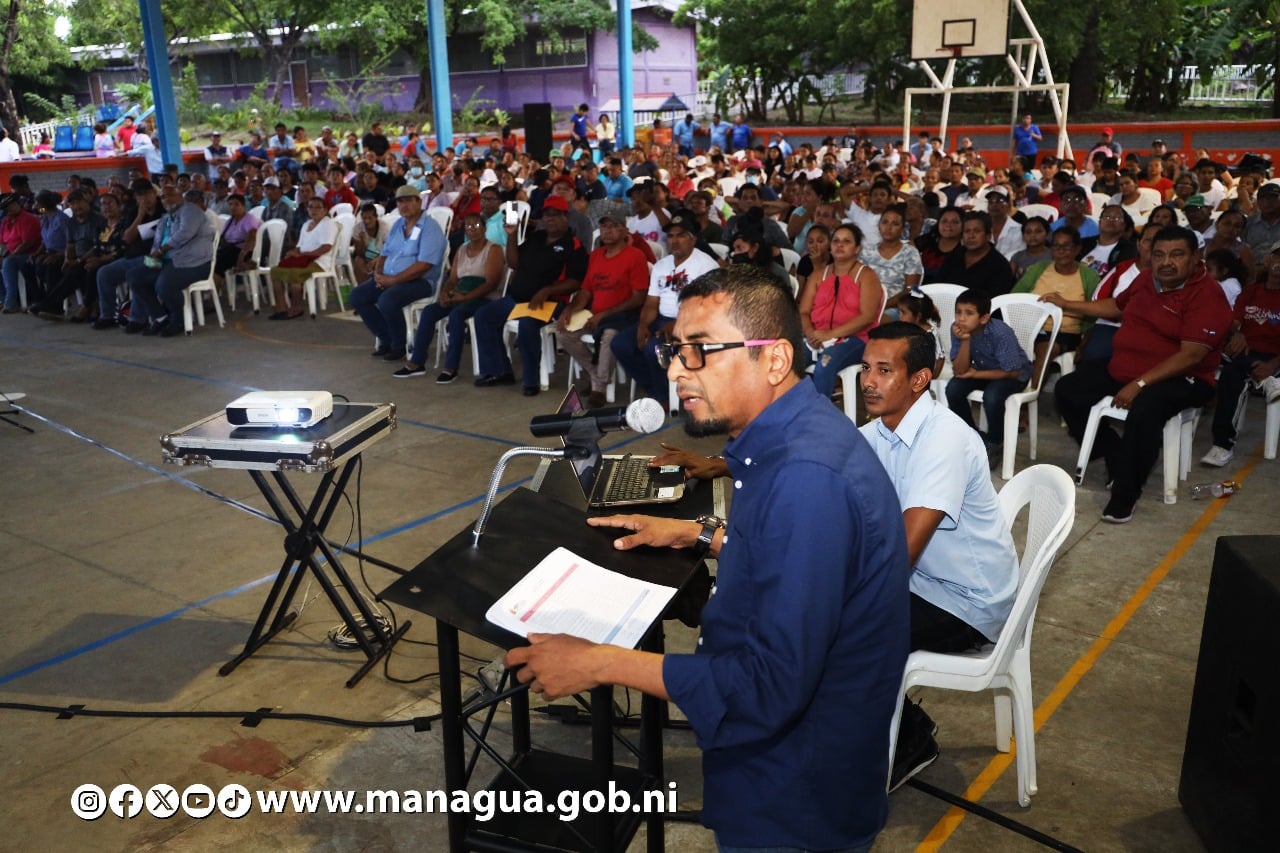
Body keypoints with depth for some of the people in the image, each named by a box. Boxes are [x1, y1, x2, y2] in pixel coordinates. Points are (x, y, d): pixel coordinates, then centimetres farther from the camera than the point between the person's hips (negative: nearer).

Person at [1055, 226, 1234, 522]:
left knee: (1145, 408, -38)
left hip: (1179, 379, -8)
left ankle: (1125, 495, -24)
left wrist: (1139, 384, -29)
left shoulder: (1207, 295, -17)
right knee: (1067, 389, 0)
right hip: (1121, 368, 8)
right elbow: (1117, 306, 27)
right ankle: (1115, 456, 5)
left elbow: (1191, 355, -24)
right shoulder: (1146, 279, 5)